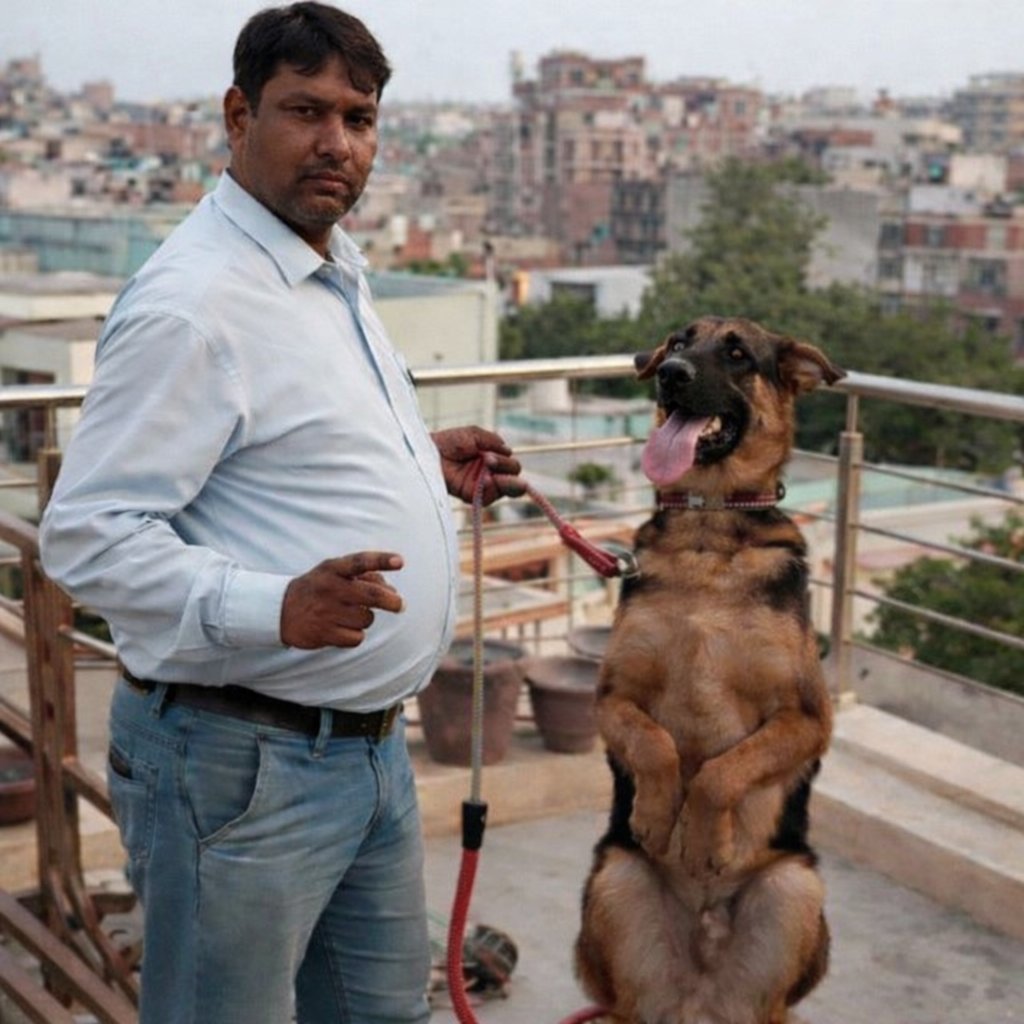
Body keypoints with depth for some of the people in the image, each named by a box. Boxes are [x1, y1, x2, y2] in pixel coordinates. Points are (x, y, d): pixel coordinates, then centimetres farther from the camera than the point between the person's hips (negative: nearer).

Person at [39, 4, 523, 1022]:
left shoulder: (338, 276, 12)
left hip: (370, 741, 10)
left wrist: (423, 465, 13)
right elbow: (87, 533, -24)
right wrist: (275, 609, -35)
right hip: (240, 761, -9)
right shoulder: (190, 301, -20)